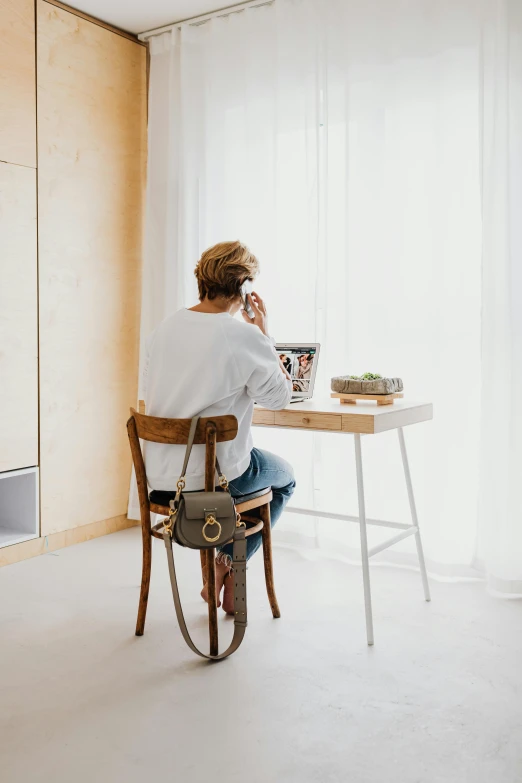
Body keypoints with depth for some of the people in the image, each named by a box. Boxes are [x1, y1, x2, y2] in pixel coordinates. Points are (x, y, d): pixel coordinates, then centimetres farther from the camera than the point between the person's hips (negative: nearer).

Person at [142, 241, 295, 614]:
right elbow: (279, 397, -7)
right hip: (216, 473, -6)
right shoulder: (245, 337, -20)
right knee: (285, 477, 27)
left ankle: (224, 570, 35)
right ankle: (227, 568, 19)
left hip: (161, 473, 6)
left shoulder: (165, 328, -1)